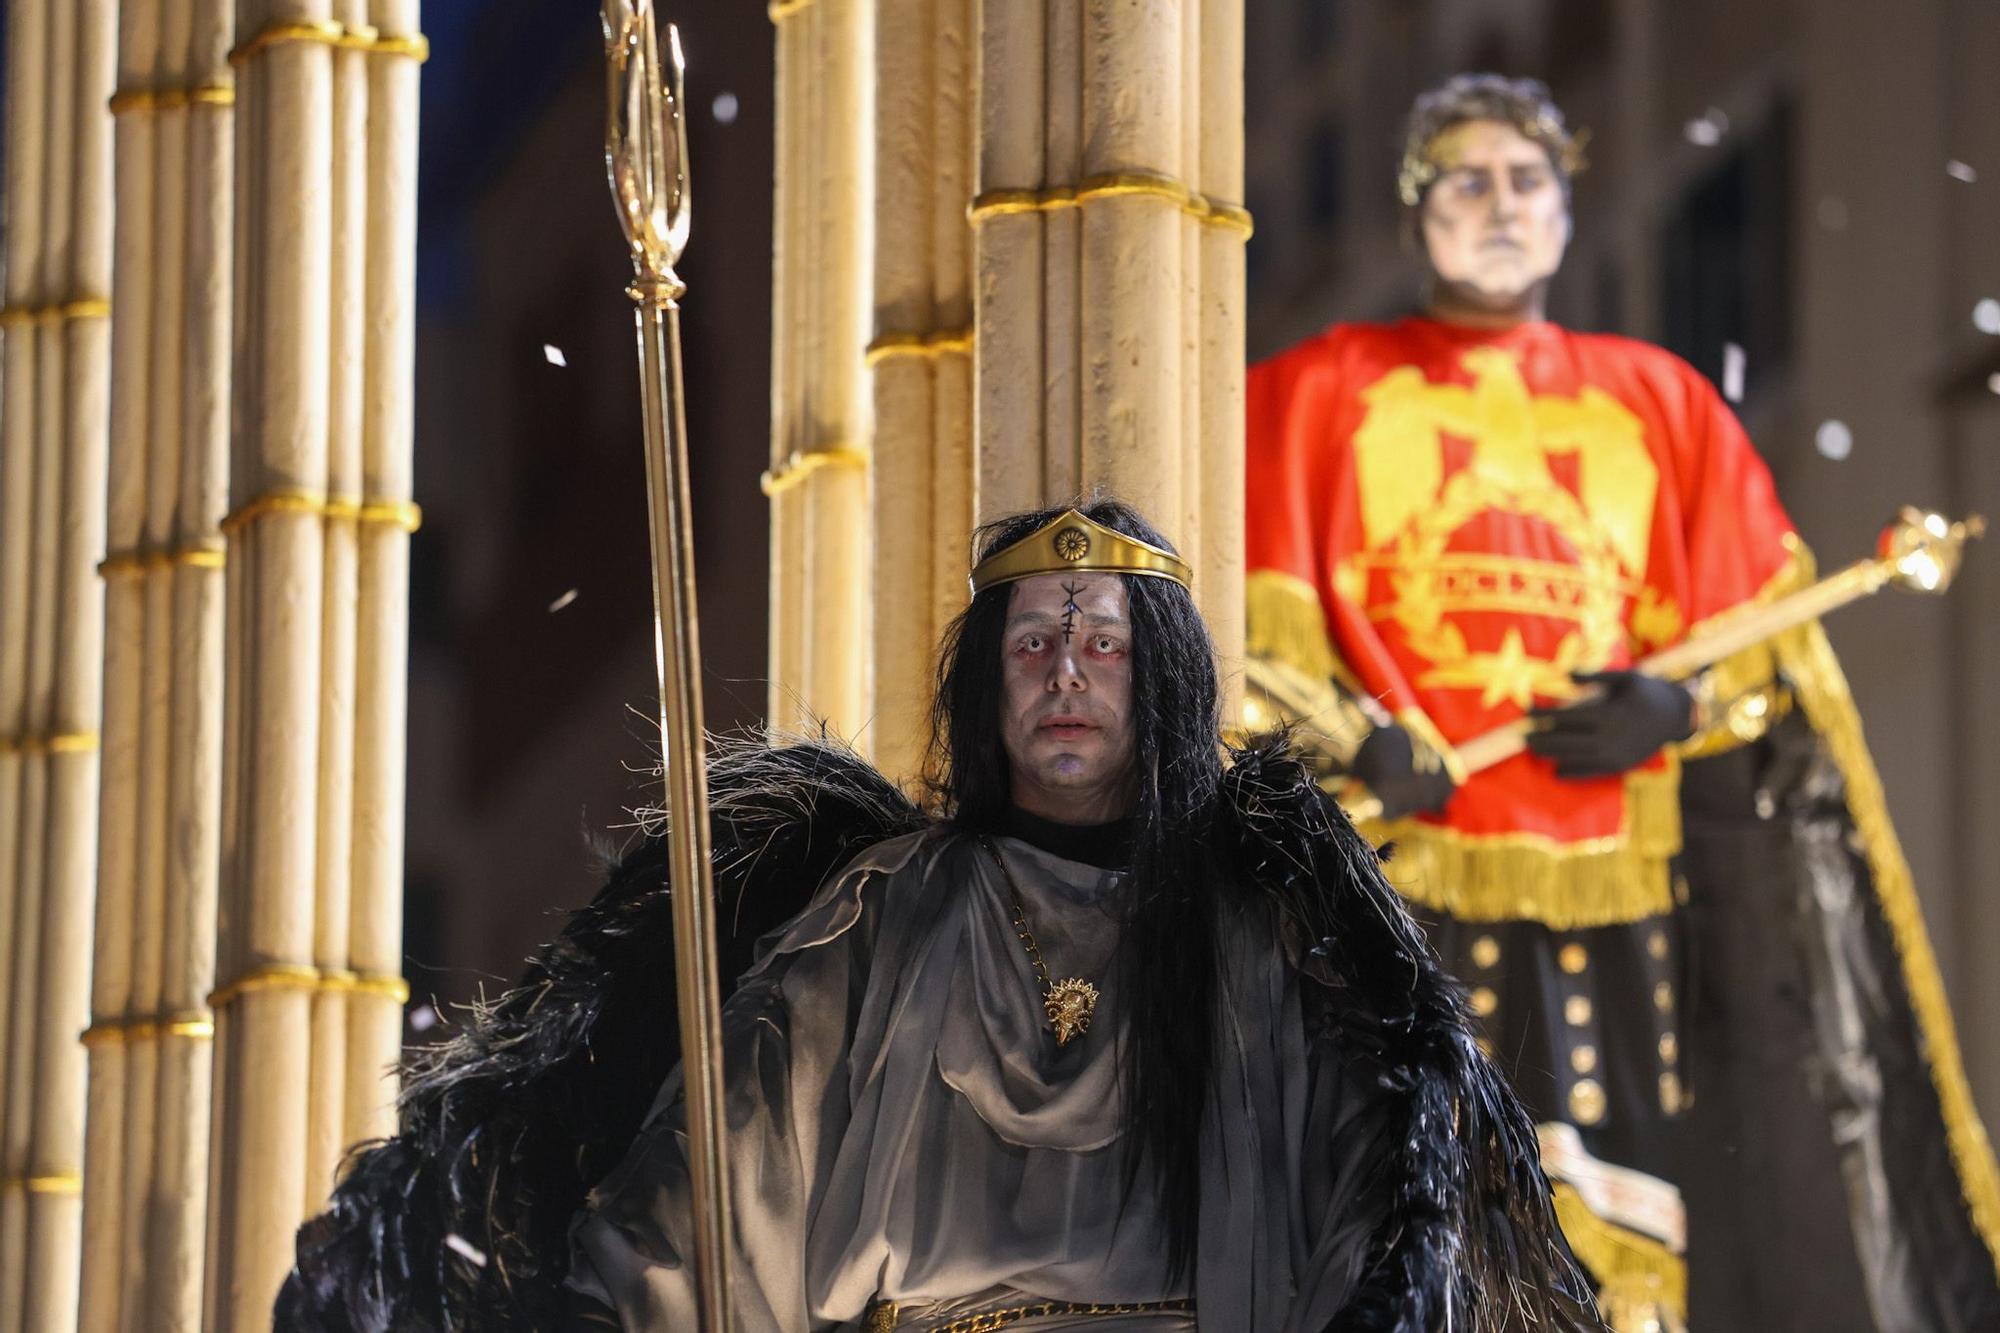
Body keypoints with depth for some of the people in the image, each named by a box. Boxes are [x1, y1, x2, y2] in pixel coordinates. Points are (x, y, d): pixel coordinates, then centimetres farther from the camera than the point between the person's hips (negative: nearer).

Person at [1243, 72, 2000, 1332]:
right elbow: (1260, 622, 3)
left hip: (1611, 892, 2)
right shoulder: (1322, 391, 13)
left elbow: (1764, 630, 16)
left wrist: (1679, 707, -5)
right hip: (1394, 869, -2)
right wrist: (1354, 742, -13)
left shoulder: (1659, 403, 19)